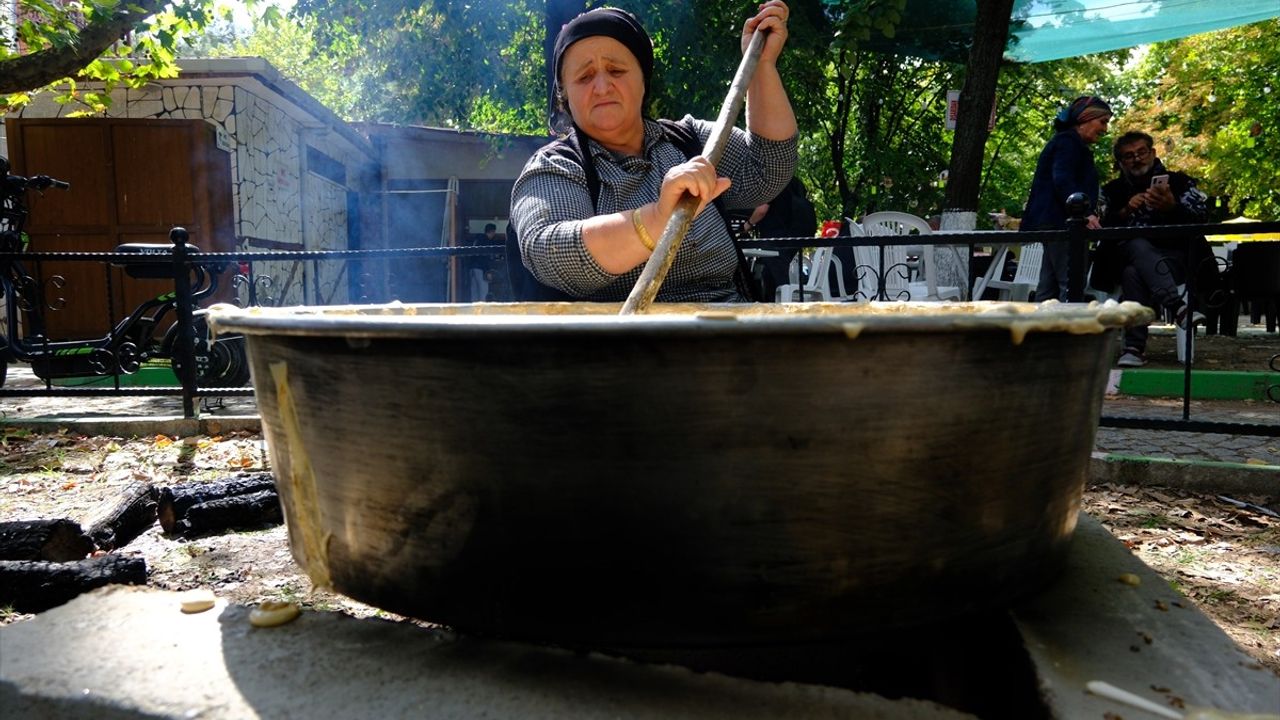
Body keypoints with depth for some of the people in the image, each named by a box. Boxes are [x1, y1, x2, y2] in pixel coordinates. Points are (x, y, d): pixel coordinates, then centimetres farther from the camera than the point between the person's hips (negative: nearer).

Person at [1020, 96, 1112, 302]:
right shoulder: (1068, 141, -6)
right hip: (1060, 223, -11)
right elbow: (1062, 180, -20)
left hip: (1054, 224, 11)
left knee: (1048, 288, 7)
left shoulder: (1066, 141, 26)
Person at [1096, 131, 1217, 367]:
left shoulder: (1179, 182, 11)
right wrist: (1125, 212, -13)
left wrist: (1172, 208, -23)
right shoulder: (1113, 191, 18)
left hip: (1175, 258, -1)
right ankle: (1178, 307, -49)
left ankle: (1135, 347, -41)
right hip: (1128, 258, 1)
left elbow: (1201, 219, -4)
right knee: (1137, 245, -36)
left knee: (1133, 274, -35)